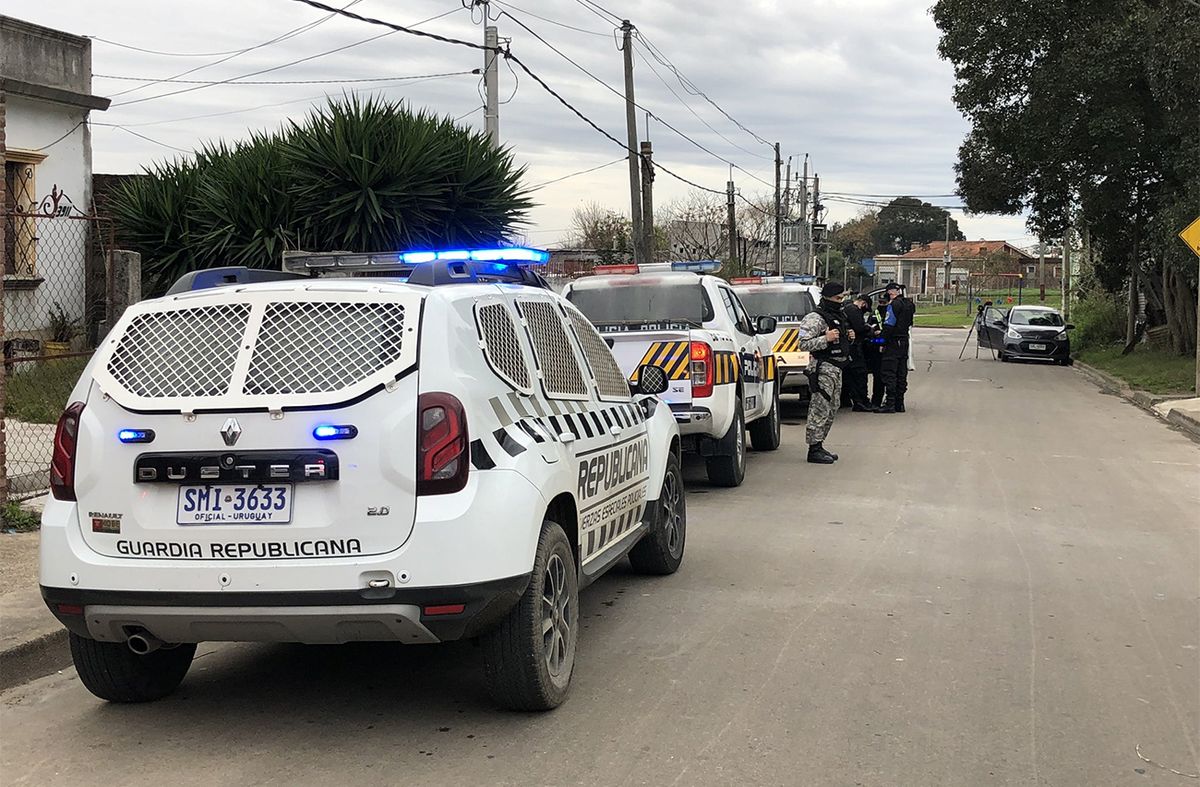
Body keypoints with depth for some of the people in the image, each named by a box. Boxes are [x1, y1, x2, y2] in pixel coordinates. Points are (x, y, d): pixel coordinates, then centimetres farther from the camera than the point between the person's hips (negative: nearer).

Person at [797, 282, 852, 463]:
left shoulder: (839, 316, 20)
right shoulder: (815, 318, -10)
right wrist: (826, 338, -26)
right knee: (820, 409, -10)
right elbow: (804, 344, -18)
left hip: (837, 368, 10)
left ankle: (819, 446, 20)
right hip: (823, 368, -10)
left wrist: (849, 338, 11)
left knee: (831, 410, 12)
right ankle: (814, 449, -8)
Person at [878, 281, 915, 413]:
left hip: (893, 343, -8)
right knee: (901, 374, 11)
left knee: (889, 373, -6)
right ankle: (900, 403, 14)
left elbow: (888, 326, -18)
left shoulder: (893, 305, -15)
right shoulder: (909, 304, 12)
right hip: (904, 341, 8)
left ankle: (890, 403, -9)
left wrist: (883, 341, -11)